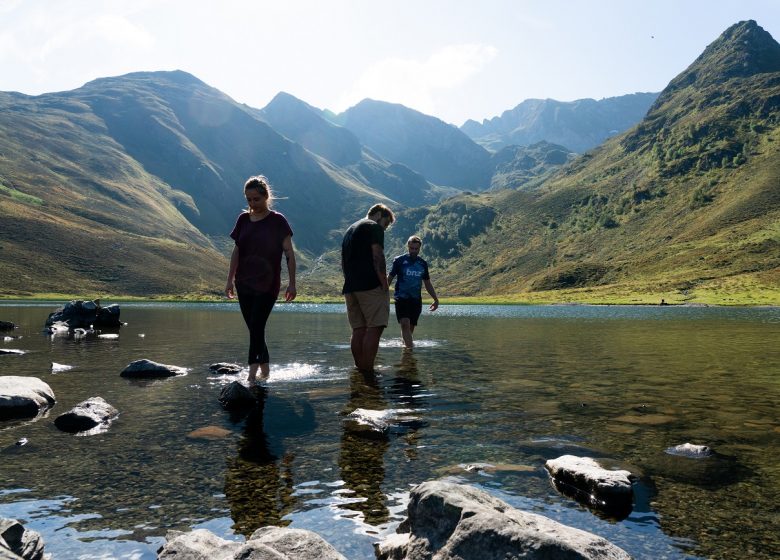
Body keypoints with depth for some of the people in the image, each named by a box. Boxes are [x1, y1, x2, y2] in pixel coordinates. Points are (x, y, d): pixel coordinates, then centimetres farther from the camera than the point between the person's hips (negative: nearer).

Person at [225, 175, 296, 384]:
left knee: (257, 328, -13)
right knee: (254, 329, 8)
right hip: (244, 283, 5)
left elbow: (289, 253, -5)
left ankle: (252, 376, -14)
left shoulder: (277, 221, -5)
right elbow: (236, 251, 12)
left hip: (268, 284, -5)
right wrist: (230, 280, 9)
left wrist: (292, 283, -9)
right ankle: (265, 370, 21)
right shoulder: (243, 219, 8)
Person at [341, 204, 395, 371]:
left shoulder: (350, 230, 26)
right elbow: (377, 257, -13)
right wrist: (385, 284, -13)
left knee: (358, 329, 8)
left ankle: (359, 369, 9)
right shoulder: (374, 227, -1)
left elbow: (343, 262, 25)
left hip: (350, 288, 8)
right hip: (371, 287, -8)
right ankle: (367, 370, -13)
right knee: (374, 328, -9)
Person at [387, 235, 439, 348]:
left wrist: (435, 299, 15)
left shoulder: (423, 263, 12)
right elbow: (389, 278, 1)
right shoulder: (399, 260, 0)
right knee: (405, 324, -19)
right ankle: (410, 348, -24)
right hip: (401, 298, -4)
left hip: (416, 300, 4)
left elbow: (427, 284, 20)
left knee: (411, 327, 4)